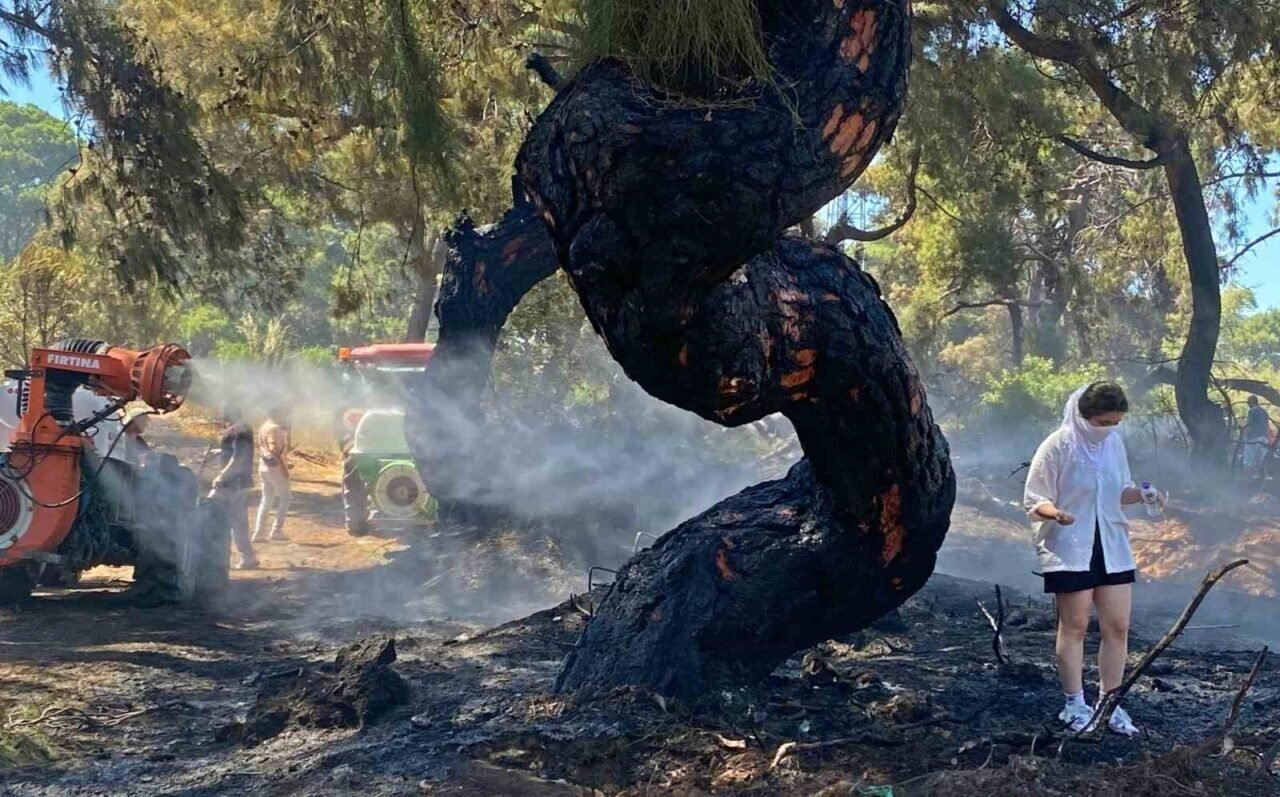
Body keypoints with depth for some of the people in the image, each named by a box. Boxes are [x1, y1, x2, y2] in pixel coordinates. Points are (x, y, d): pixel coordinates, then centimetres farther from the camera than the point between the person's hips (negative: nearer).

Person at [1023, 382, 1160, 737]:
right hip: (1070, 549, -5)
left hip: (1112, 546, 5)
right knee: (1074, 626, 3)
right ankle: (1075, 704, 14)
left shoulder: (1114, 443, 3)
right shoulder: (1057, 447, -13)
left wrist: (1140, 494, -8)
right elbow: (1034, 500, -10)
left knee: (1118, 626, 5)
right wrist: (1056, 513, -31)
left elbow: (1119, 491, 14)